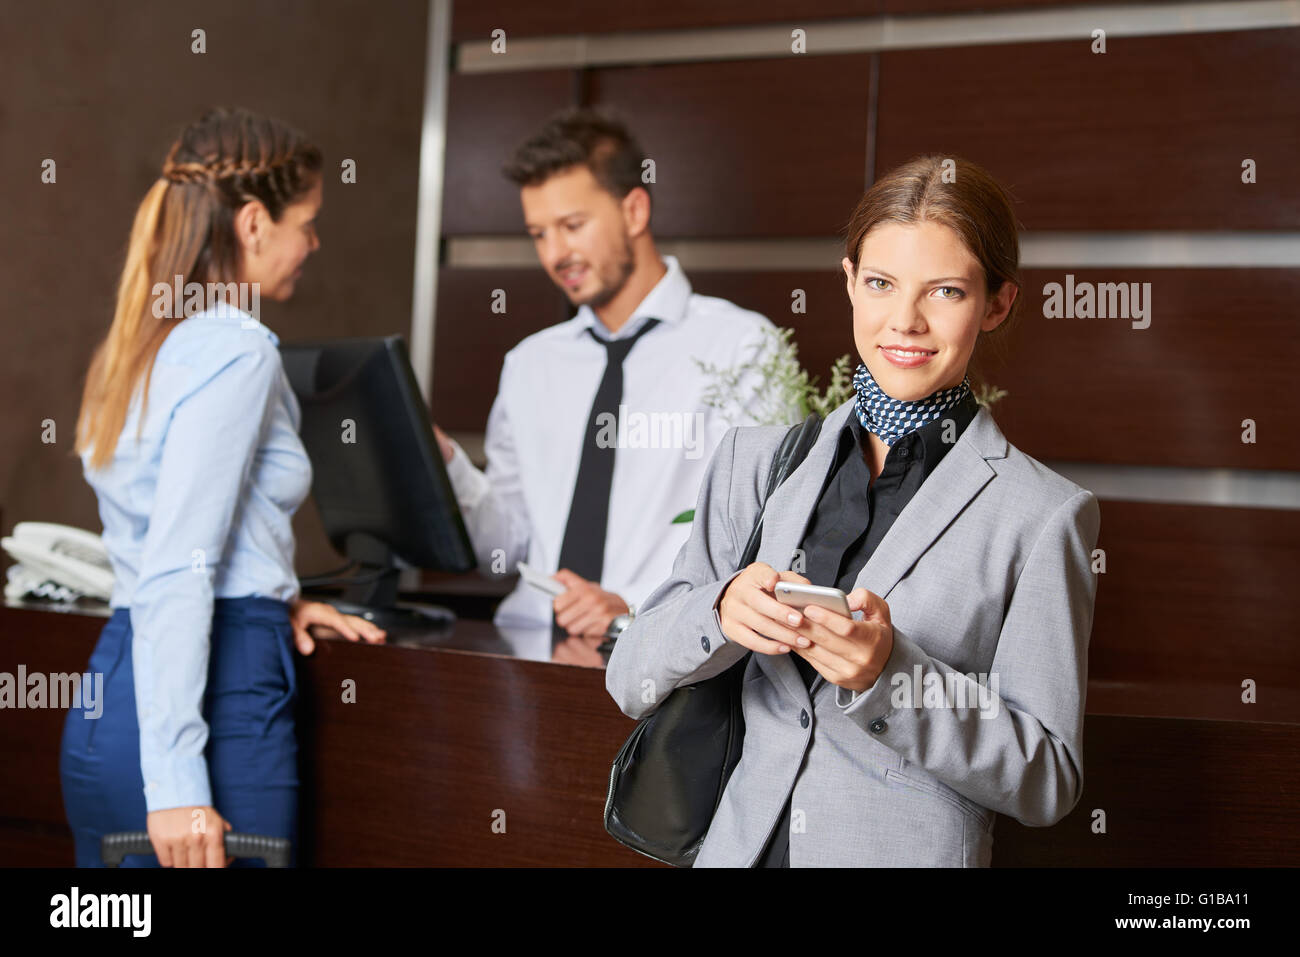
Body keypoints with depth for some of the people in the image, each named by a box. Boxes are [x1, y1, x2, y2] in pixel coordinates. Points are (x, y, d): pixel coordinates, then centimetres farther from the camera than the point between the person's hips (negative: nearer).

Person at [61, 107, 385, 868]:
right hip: (221, 704, -9)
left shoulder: (132, 346, 15)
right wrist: (177, 782, -22)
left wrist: (271, 600, 21)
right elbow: (177, 572, -20)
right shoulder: (237, 352, -12)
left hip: (105, 709, 9)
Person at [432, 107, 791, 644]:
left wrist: (637, 609, -20)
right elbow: (508, 544, 17)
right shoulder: (529, 363, 20)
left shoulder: (741, 346, 3)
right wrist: (445, 469, -1)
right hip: (527, 649, 4)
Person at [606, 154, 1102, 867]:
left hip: (915, 850, -3)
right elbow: (631, 683, 1)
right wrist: (720, 612, -19)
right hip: (740, 844, 3)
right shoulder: (757, 456, 3)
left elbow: (1048, 782, -7)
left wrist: (888, 673, -20)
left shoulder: (1044, 515, -7)